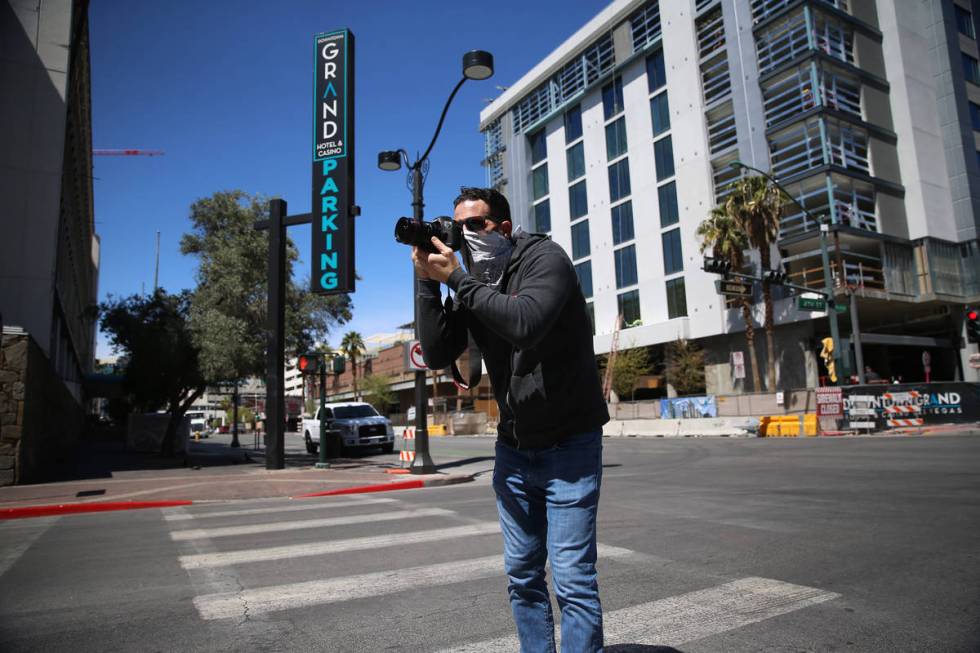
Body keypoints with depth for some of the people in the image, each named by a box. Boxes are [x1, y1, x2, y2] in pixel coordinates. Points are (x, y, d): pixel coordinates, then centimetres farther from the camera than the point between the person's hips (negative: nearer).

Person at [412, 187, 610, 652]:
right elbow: (437, 355, -4)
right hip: (513, 448, 6)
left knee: (572, 577, -6)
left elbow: (525, 324, -32)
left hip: (569, 444, -6)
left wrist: (457, 279, -25)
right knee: (522, 573, 14)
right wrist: (428, 282, -12)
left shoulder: (544, 258, -13)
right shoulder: (471, 281, 4)